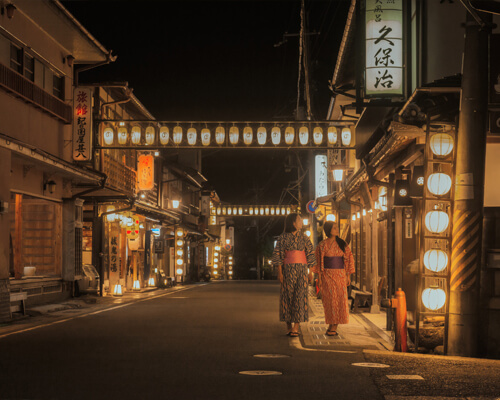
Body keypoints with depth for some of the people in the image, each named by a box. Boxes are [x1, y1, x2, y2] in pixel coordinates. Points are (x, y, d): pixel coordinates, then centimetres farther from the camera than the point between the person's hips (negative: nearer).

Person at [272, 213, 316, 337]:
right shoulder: (283, 237, 1)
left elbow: (310, 255, 9)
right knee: (288, 296, 0)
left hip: (302, 270, 1)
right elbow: (277, 255, -2)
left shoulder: (304, 237, 7)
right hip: (287, 270, -1)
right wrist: (279, 272, -9)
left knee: (300, 296, -6)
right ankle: (289, 327, 8)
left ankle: (296, 328, -7)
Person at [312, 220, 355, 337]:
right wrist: (319, 279, -5)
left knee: (339, 300, -4)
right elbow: (319, 263, 0)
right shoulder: (322, 245, -1)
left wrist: (348, 276, 2)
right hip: (327, 275, -2)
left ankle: (334, 328, 0)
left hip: (340, 275, 2)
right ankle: (331, 326, 9)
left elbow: (349, 259, 8)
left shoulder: (342, 244, 6)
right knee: (329, 301, 0)